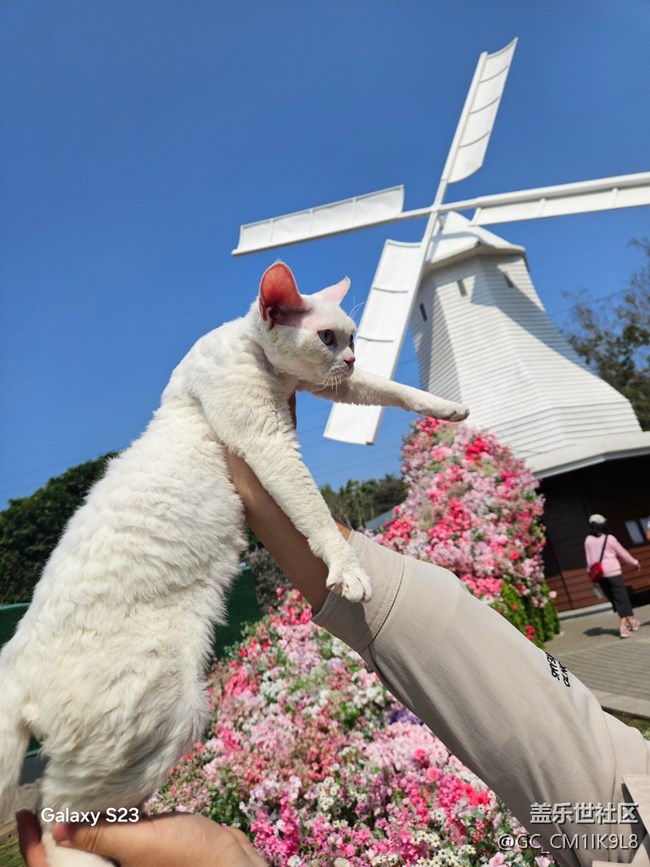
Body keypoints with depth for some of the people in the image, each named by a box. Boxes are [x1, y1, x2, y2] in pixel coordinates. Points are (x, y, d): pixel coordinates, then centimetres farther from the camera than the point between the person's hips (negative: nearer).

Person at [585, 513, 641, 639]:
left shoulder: (588, 540, 1)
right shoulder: (609, 538, -9)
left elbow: (589, 559, 4)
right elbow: (622, 553, 2)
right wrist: (634, 562, 17)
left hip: (599, 575, 5)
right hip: (613, 573, -4)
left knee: (614, 599, 15)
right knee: (621, 599, 1)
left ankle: (630, 620, 27)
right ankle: (623, 626, -4)